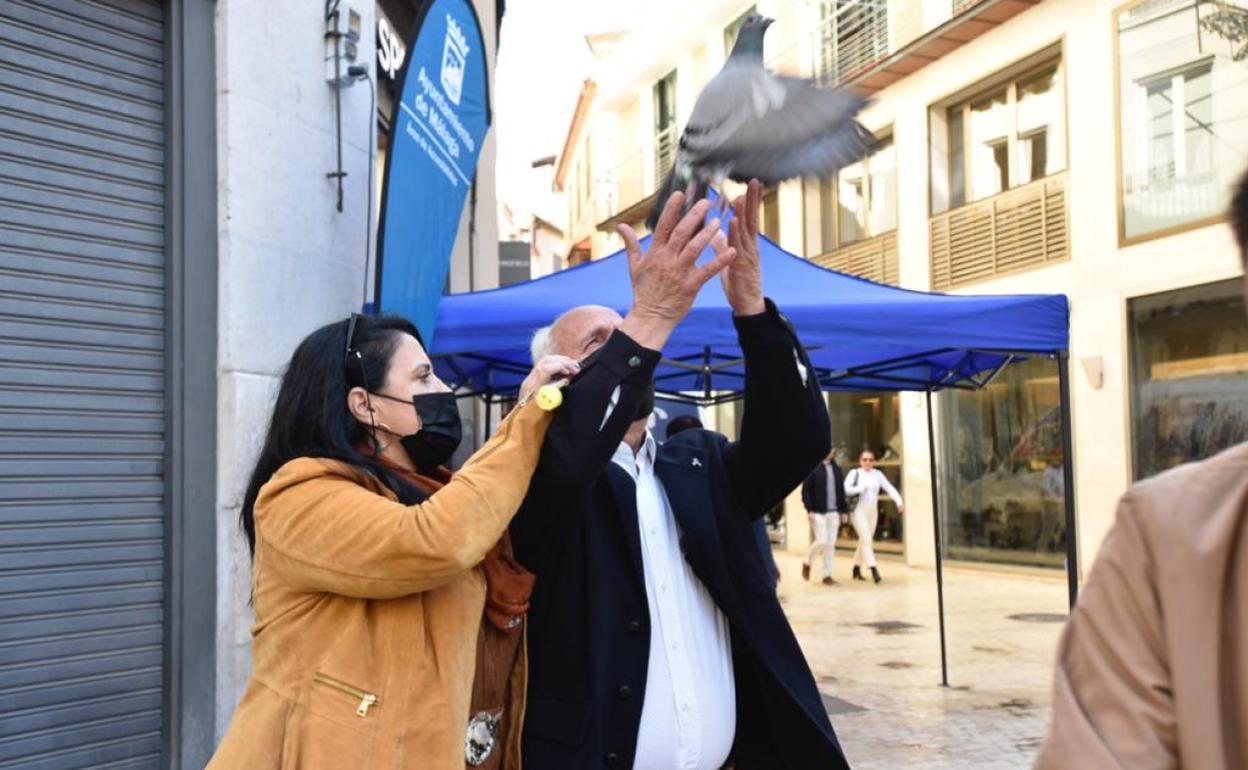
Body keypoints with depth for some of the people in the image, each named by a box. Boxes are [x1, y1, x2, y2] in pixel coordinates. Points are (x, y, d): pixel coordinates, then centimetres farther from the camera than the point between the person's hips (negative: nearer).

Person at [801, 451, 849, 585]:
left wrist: (844, 510, 9)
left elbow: (842, 491, 14)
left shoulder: (837, 469, 11)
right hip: (817, 512, -5)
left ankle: (827, 575, 11)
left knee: (831, 544, 4)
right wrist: (809, 510, -14)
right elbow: (805, 491, -7)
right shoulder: (812, 468, -5)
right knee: (821, 541, -10)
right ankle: (807, 563, 16)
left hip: (833, 512, 5)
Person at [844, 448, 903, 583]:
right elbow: (846, 489, -14)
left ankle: (857, 568, 26)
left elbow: (890, 488, 1)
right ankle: (874, 570, -20)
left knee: (864, 540, 11)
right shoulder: (854, 473, -3)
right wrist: (861, 488, -16)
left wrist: (899, 502, -11)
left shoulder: (878, 474, 8)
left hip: (872, 511, 5)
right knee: (866, 539, -14)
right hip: (858, 510, -5)